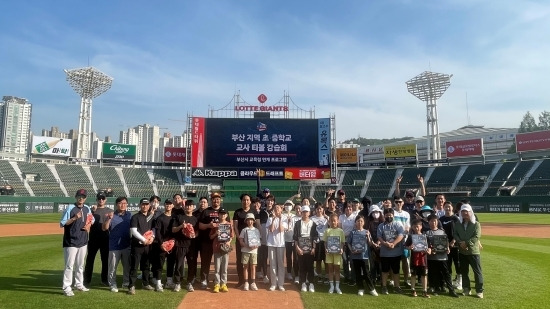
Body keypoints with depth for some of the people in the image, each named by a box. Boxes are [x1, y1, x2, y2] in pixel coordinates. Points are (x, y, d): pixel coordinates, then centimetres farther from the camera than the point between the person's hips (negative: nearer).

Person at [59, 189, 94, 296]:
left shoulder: (87, 208, 6)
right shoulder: (70, 208, -11)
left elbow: (92, 219, 21)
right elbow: (62, 223, -13)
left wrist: (89, 225, 0)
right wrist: (74, 218, -25)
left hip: (83, 241, 6)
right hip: (71, 242, -6)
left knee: (80, 265, 16)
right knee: (69, 265, -4)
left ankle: (79, 284, 28)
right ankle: (66, 288, 4)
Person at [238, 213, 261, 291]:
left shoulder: (256, 230, 9)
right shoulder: (244, 230, 2)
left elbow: (258, 241, 10)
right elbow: (241, 241, -3)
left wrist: (256, 246, -12)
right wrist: (248, 246, -17)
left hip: (254, 250, 2)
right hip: (245, 250, -1)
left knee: (253, 267, 3)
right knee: (245, 267, 3)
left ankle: (253, 283, 10)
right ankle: (246, 283, 11)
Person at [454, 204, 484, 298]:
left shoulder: (476, 224, -4)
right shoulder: (458, 224, 8)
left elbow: (476, 237, -14)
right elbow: (455, 234, 2)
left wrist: (466, 243, -19)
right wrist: (460, 242, -15)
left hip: (474, 251, -4)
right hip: (462, 252, 4)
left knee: (477, 272, 0)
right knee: (464, 271, 11)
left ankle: (479, 291, 10)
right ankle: (466, 289, 23)